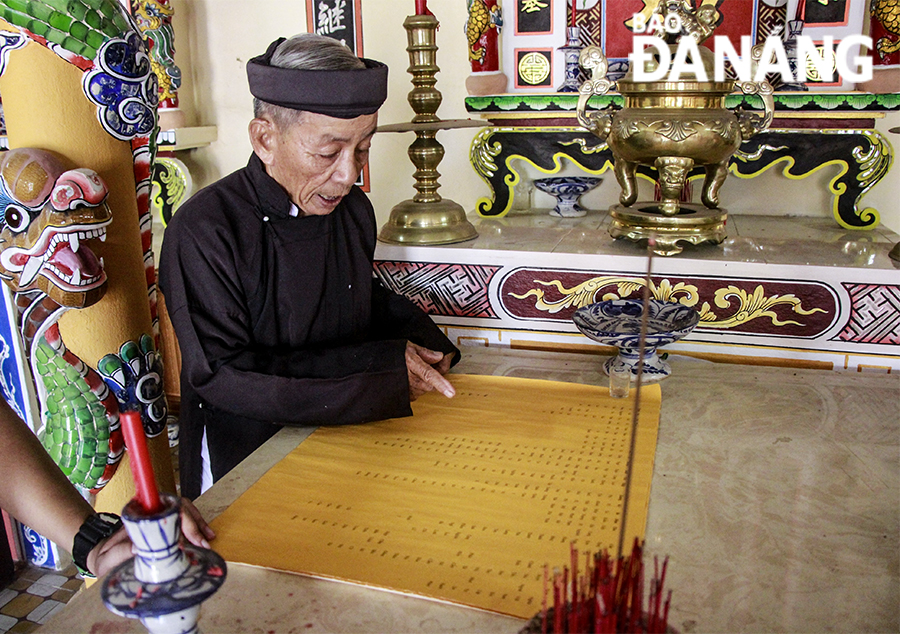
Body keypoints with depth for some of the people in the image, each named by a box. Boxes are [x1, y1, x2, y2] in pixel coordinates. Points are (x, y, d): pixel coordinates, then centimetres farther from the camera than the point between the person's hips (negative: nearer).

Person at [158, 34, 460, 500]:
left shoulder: (354, 210, 3)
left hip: (348, 444, 6)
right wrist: (382, 368, -23)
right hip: (243, 469, -5)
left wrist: (417, 334, -1)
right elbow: (221, 377, -21)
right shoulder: (203, 232, -17)